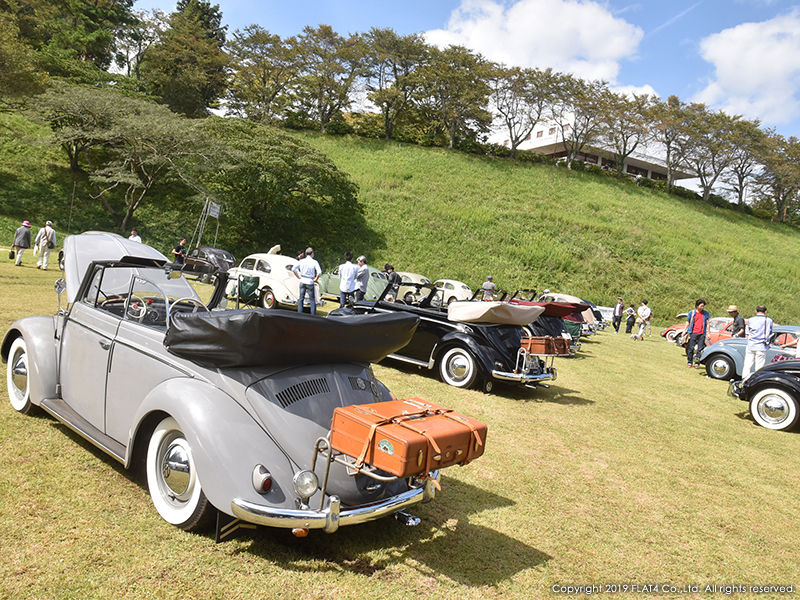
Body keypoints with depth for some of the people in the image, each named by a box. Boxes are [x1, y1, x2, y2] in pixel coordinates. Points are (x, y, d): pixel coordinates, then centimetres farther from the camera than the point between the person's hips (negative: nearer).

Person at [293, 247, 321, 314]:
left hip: (302, 282, 3)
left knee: (301, 299, 11)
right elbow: (319, 272, -17)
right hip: (310, 282, -3)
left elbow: (294, 269, 0)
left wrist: (299, 277, 8)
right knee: (312, 300, 5)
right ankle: (313, 315, 3)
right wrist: (316, 279, -2)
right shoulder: (314, 262, -6)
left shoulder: (302, 261, 4)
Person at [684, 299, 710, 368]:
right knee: (691, 348, -1)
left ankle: (697, 363, 5)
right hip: (693, 333, -1)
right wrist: (684, 331, 3)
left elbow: (707, 323, 11)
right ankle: (689, 362, 9)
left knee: (700, 349, -1)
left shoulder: (706, 313, 9)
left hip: (702, 334, 1)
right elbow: (687, 322, 9)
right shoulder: (691, 312, 5)